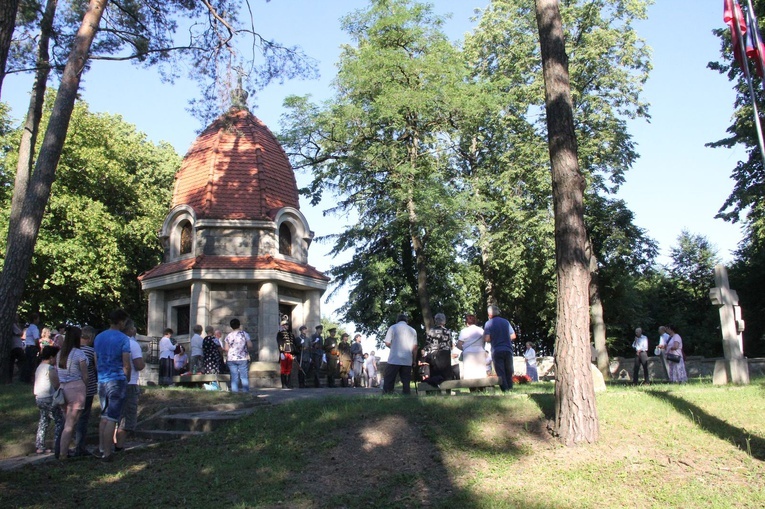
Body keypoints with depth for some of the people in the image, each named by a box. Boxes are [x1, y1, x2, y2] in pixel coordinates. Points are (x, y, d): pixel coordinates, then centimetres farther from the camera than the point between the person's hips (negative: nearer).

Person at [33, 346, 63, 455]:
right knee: (60, 421, -3)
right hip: (49, 399, -10)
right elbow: (56, 385, -14)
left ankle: (39, 447, 17)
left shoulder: (39, 367, 13)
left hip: (39, 398, 10)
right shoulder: (51, 369, -16)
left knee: (43, 422, 15)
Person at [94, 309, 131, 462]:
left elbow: (96, 362, 16)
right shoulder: (123, 339, -11)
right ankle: (107, 453, -2)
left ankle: (102, 448, 22)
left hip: (102, 381, 7)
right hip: (117, 381, -7)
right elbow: (127, 365, -12)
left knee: (104, 416, 18)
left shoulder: (99, 337, 10)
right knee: (112, 418, -4)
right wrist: (127, 379, 3)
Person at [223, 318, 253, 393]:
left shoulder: (228, 336, 3)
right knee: (244, 377, 1)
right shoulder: (244, 334, -2)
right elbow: (250, 345, -7)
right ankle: (246, 391, -2)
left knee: (234, 377, 4)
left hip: (231, 359, 2)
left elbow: (226, 349, -1)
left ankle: (234, 391, 2)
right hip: (243, 359, -2)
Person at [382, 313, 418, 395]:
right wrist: (414, 360, 14)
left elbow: (387, 343, -4)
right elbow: (415, 347, 6)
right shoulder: (412, 330, 8)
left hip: (394, 360, -3)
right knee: (406, 381, 7)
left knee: (388, 381, 1)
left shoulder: (393, 327, 0)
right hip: (407, 361, 3)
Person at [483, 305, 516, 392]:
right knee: (509, 372, 12)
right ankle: (510, 389, 12)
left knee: (500, 373, 0)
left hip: (496, 351, -3)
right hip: (508, 350, 3)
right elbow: (513, 336, 7)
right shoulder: (506, 322, 7)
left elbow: (487, 339, -12)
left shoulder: (489, 323, -4)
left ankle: (505, 390, -4)